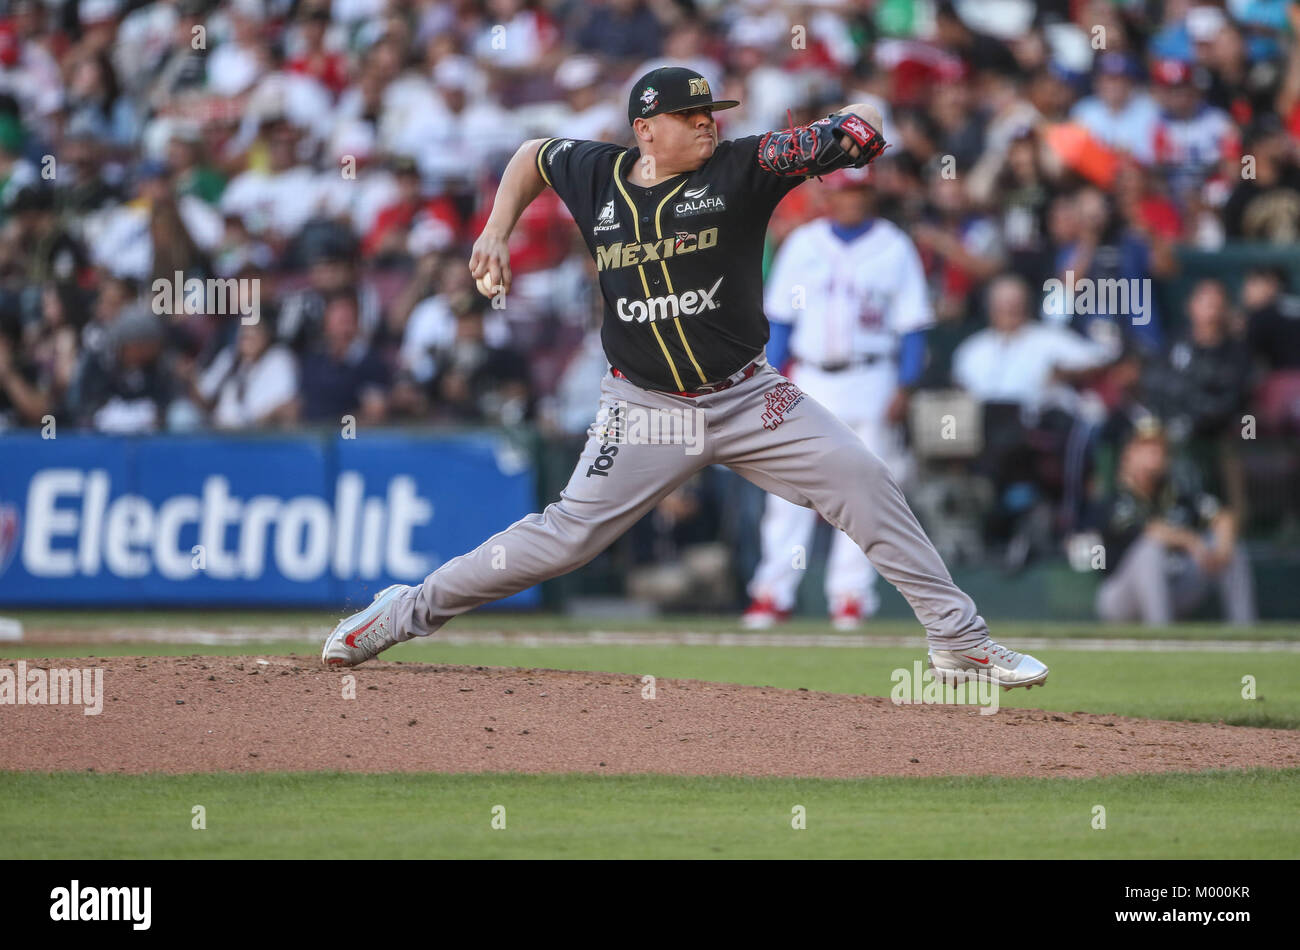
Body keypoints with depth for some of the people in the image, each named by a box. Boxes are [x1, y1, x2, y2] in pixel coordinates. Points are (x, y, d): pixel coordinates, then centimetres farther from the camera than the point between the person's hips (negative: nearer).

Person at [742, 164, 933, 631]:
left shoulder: (895, 248, 3)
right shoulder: (803, 243, 8)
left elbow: (911, 324, 2)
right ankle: (773, 593, 0)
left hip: (870, 380, -1)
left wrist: (904, 387, -6)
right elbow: (779, 317, 10)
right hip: (809, 380, 1)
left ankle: (850, 593, 5)